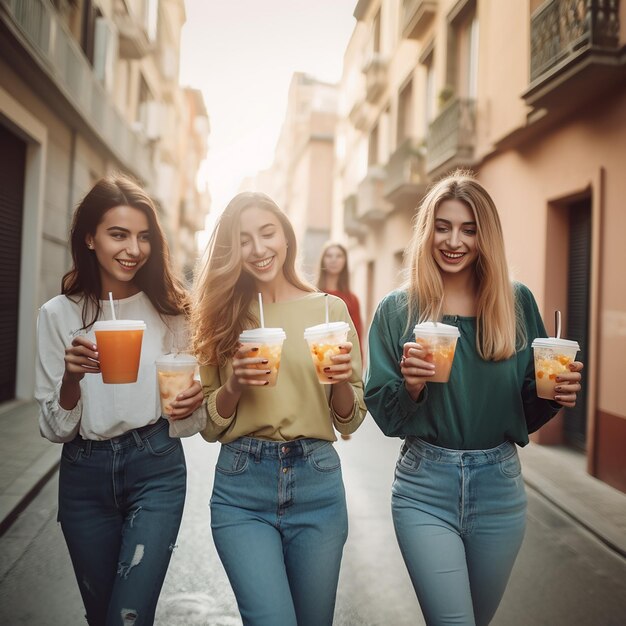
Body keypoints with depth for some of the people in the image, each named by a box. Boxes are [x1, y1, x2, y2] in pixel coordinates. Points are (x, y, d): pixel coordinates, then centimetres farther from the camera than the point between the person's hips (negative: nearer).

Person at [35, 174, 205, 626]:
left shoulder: (170, 309, -5)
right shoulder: (59, 314, -5)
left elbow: (190, 419, 4)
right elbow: (55, 429, -4)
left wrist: (194, 402, -19)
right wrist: (72, 377, -23)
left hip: (156, 469, -1)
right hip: (85, 475, 2)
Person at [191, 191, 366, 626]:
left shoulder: (330, 308, -1)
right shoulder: (222, 314, 1)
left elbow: (349, 422, 3)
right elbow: (209, 427, 3)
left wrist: (343, 381, -17)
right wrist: (234, 386, -16)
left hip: (317, 484, 1)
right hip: (242, 490, 0)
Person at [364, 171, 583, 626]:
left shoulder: (517, 303, -1)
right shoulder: (399, 309, -6)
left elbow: (529, 408, 6)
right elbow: (383, 414, -5)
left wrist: (557, 393, -14)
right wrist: (410, 386, -24)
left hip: (500, 485, 3)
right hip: (425, 488, -2)